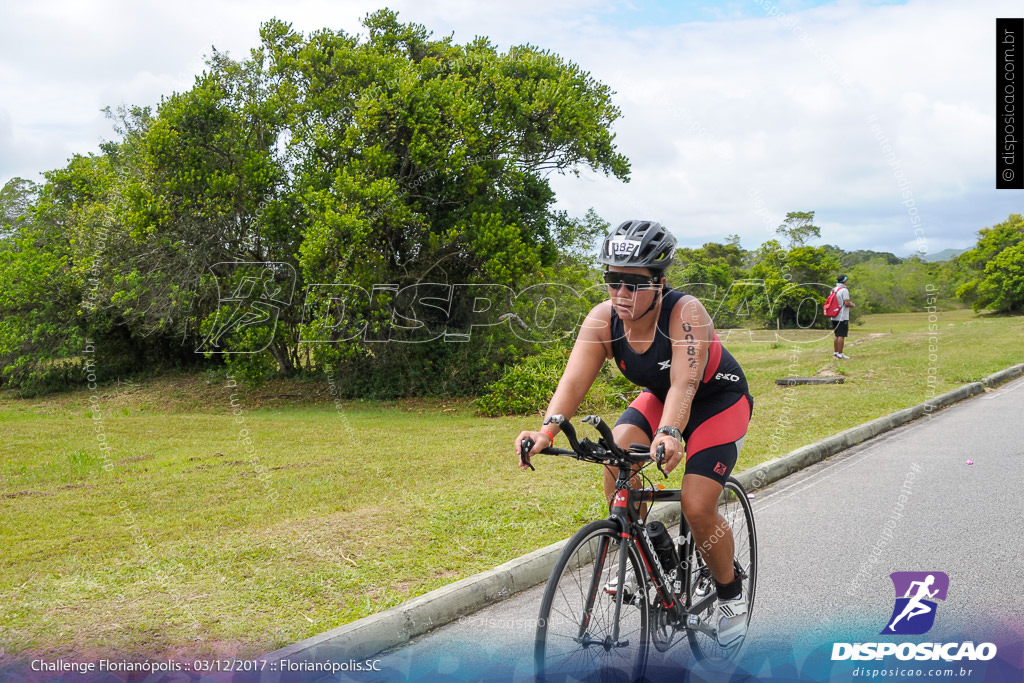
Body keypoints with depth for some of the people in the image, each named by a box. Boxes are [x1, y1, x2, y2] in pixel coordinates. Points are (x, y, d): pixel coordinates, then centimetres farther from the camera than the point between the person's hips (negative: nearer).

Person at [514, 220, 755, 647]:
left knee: (697, 507, -17)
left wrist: (670, 435, -63)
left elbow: (684, 384, -44)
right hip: (659, 399, 5)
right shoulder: (602, 320, -19)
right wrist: (548, 429, -47)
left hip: (719, 401, -5)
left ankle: (732, 596, 10)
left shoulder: (685, 314, -32)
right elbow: (574, 380, -29)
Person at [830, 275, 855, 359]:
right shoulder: (844, 290, -13)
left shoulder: (833, 290, 12)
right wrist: (852, 305, 2)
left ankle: (835, 352, 17)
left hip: (834, 317, 8)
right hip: (842, 317, -8)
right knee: (841, 336, -6)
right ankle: (840, 354, -7)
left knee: (837, 336, 14)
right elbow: (847, 303, -20)